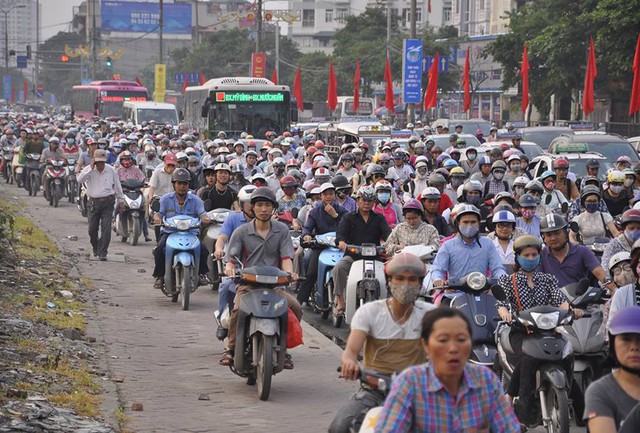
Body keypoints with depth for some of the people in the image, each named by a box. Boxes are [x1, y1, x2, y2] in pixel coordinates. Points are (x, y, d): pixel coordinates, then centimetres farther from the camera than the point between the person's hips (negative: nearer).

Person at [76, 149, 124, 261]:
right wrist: (91, 168, -22)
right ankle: (96, 248, 31)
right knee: (92, 229, 5)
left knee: (106, 229, -7)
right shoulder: (88, 170, -2)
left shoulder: (111, 170, 1)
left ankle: (102, 253, -1)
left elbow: (117, 186, 12)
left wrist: (121, 200, 16)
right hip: (94, 202, 1)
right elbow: (79, 180, -20)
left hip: (108, 202, -1)